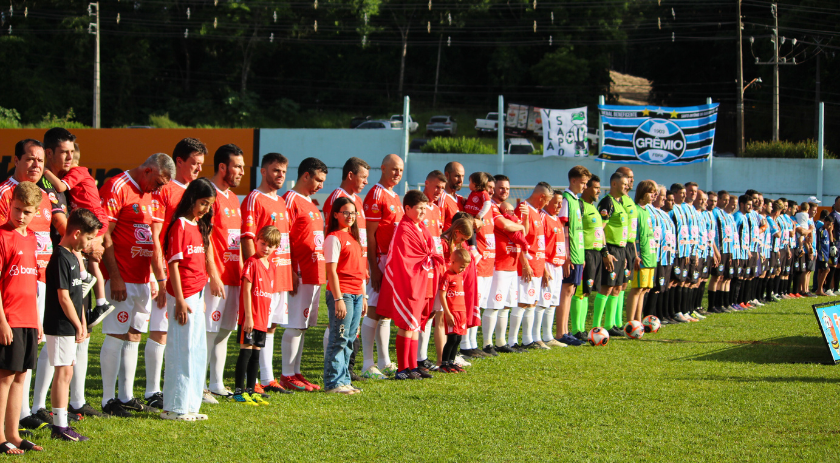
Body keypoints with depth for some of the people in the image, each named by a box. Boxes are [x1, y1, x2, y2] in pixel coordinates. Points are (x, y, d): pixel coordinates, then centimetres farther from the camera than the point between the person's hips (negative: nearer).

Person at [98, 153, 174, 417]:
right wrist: (115, 277, -19)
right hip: (121, 279, -9)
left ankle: (127, 397, 17)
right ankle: (108, 400, -1)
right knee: (116, 336, -6)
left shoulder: (149, 195, 17)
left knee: (134, 336, 11)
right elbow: (104, 236, -15)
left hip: (142, 278, 9)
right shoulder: (116, 188, -11)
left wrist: (152, 278, 17)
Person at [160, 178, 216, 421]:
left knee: (197, 351, 12)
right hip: (183, 295, -9)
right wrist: (180, 300, -18)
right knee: (182, 350, -6)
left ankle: (188, 405, 18)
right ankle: (175, 407, -1)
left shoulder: (199, 226, 15)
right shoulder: (180, 225, -12)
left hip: (197, 294, 9)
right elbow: (174, 264, -15)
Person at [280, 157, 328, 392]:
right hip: (301, 274, -9)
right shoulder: (291, 200, -9)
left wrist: (323, 271, 20)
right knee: (295, 325, -6)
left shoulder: (310, 203, 20)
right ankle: (287, 375, -2)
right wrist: (291, 272, -20)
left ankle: (295, 373, 16)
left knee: (303, 325, 11)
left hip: (315, 273, 9)